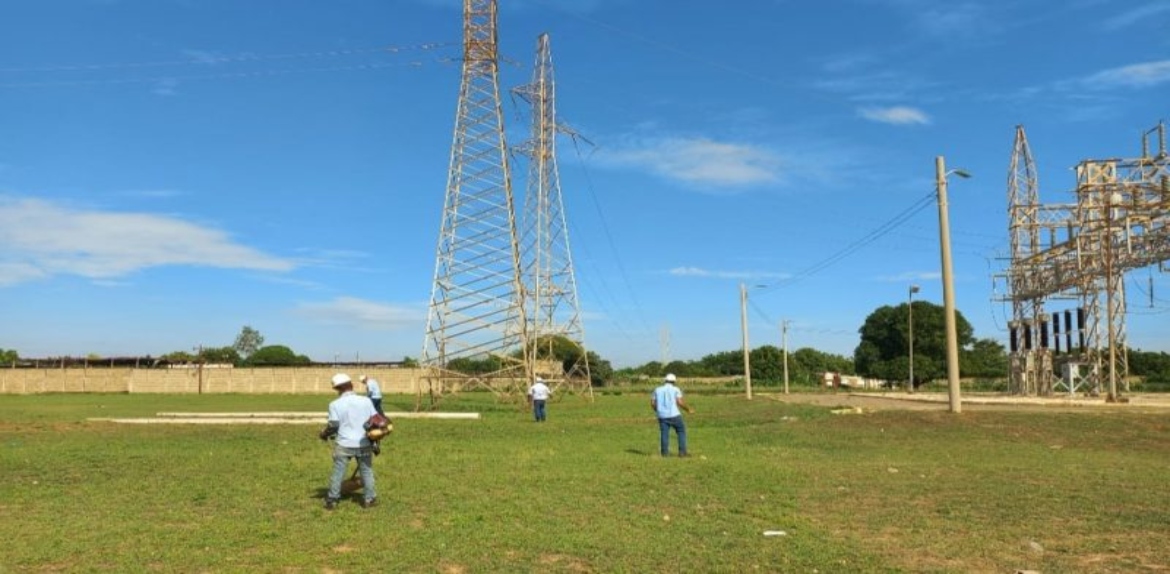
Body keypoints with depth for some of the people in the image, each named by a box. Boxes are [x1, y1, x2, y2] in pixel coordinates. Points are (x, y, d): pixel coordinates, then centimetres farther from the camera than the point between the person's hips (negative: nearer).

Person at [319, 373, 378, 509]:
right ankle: (369, 499, 19)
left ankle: (332, 500, 17)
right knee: (366, 472, 14)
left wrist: (324, 434, 9)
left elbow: (333, 425, -10)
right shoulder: (366, 400, 1)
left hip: (344, 445, -1)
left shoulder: (335, 404, -6)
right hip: (364, 444, 2)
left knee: (338, 473, 10)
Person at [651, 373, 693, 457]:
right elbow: (680, 402, -10)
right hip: (674, 415, -3)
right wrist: (688, 409, 6)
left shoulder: (657, 390, 10)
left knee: (664, 434, 6)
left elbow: (652, 403, 6)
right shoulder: (676, 389, 1)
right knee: (681, 431, 10)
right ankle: (682, 452, 4)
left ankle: (665, 452, -1)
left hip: (662, 416, 3)